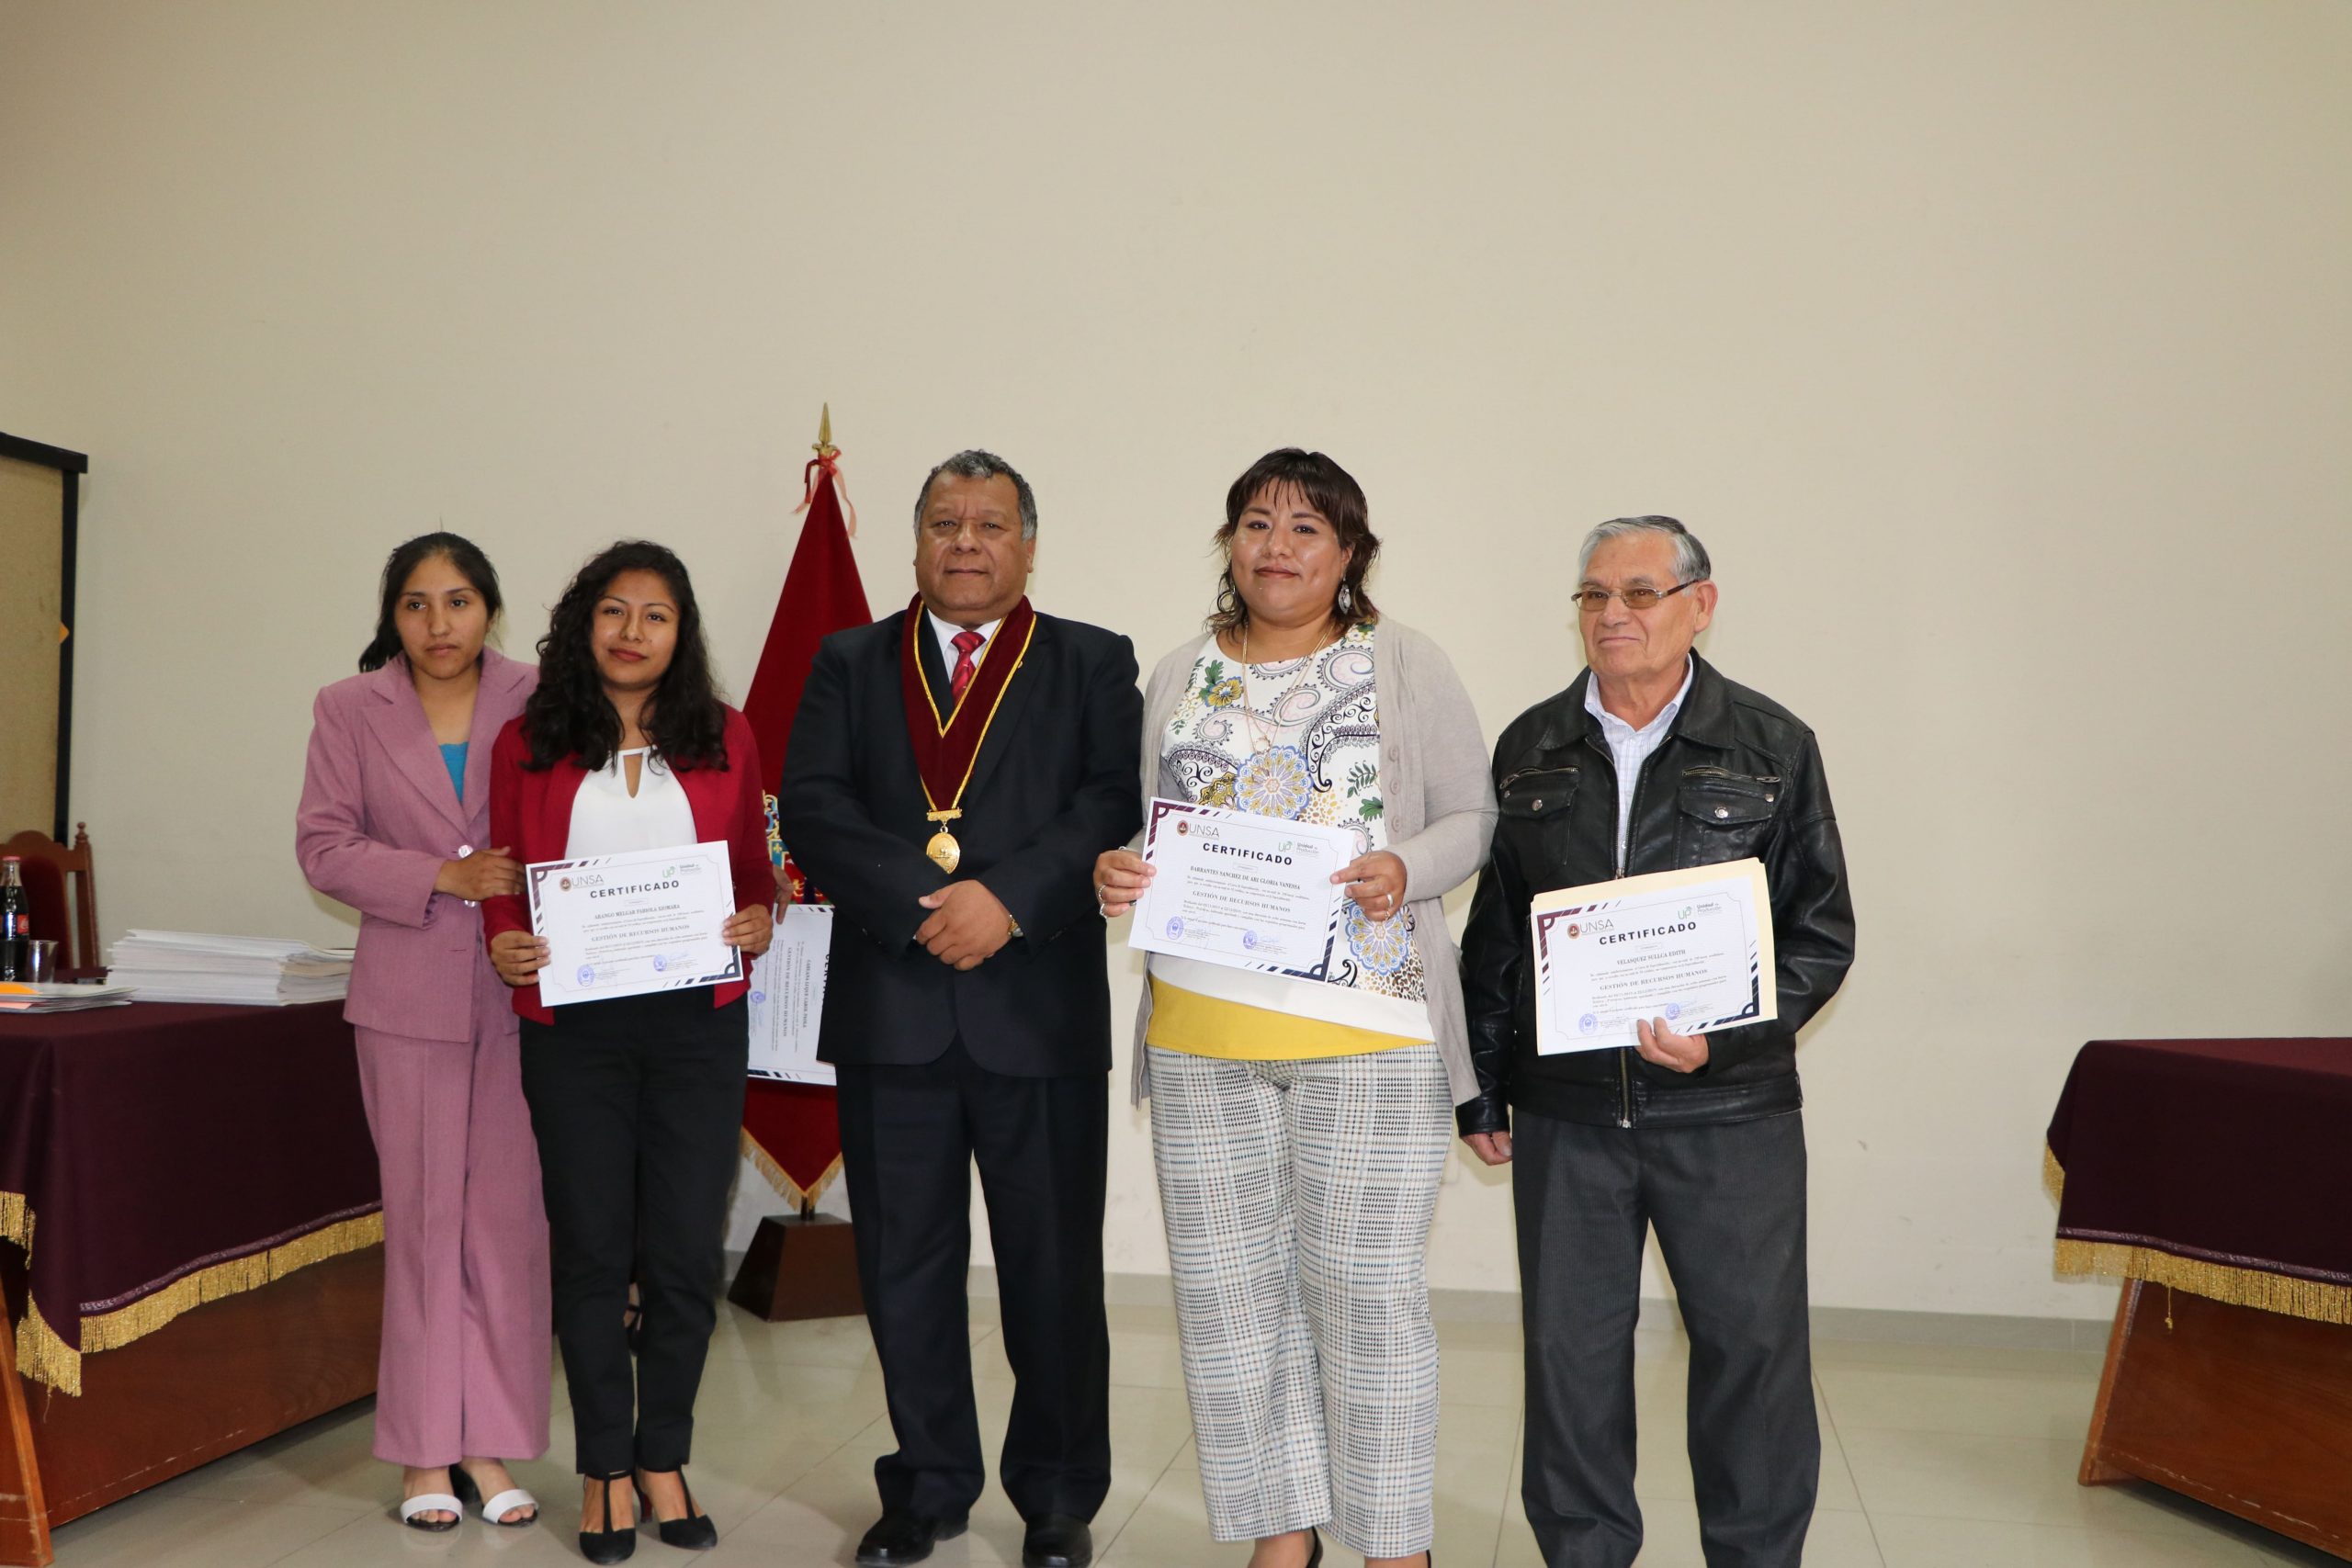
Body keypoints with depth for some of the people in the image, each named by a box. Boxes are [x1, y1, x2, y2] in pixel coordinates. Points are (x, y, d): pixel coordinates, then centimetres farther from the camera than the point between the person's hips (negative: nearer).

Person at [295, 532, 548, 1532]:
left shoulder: (537, 701, 2)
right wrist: (442, 878, -12)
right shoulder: (348, 710, 6)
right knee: (423, 1216, 4)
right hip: (409, 991, 0)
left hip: (524, 988, 0)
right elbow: (324, 846, 1)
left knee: (510, 1215, 1)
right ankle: (424, 1450, 16)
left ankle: (488, 1444, 13)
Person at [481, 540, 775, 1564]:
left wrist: (758, 920, -8)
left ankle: (664, 1461, 23)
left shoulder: (724, 737, 6)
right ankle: (605, 1471, 22)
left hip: (698, 1021, 1)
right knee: (591, 1252, 7)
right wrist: (502, 942, -9)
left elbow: (754, 866, 12)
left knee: (685, 1253, 5)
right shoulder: (527, 742, 5)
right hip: (573, 1027, 0)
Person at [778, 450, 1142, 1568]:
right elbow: (810, 808, -1)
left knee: (1054, 1266, 7)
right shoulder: (850, 664, 11)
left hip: (1040, 1006, -1)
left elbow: (1116, 803, -6)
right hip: (889, 1008, 2)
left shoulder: (1093, 664, 7)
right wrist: (920, 903, -14)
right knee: (904, 1264, 10)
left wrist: (1006, 898, -18)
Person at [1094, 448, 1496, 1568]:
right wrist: (1115, 872, -5)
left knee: (1365, 1285, 1)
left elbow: (1475, 815, 2)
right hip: (1202, 1031, 4)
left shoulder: (1403, 664, 3)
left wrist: (1407, 870, -17)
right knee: (1230, 1285, 9)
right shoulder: (1179, 676, 13)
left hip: (1367, 1028, -3)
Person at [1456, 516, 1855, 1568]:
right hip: (1565, 1110, 2)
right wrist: (1483, 1087, 11)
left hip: (1728, 1113, -2)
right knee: (1570, 1351, 8)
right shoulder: (1531, 750, 9)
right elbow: (1492, 932, 13)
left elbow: (1821, 931, 2)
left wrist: (1725, 1035, -14)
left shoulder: (1773, 748, 2)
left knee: (1752, 1348, 5)